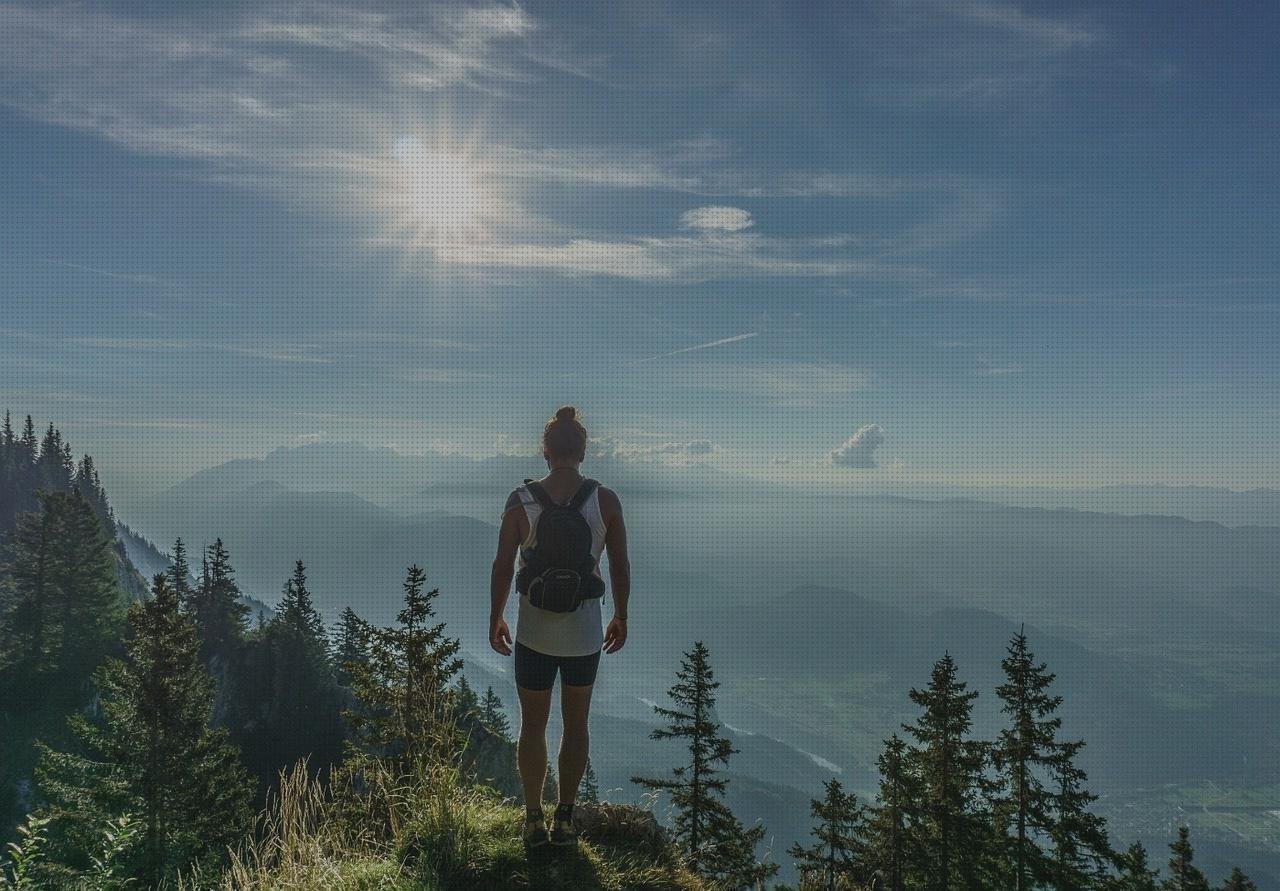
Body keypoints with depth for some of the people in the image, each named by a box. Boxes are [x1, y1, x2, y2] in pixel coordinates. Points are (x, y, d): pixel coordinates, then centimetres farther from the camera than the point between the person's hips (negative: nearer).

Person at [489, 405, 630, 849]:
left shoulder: (520, 501, -12)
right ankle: (564, 819, 25)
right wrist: (621, 616, 11)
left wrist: (495, 619, 6)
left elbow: (502, 567, -8)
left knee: (533, 725, 17)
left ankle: (534, 820, 25)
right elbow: (620, 566, -3)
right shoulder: (606, 500, -10)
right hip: (585, 632, 1)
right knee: (576, 724, 19)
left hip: (533, 632, 0)